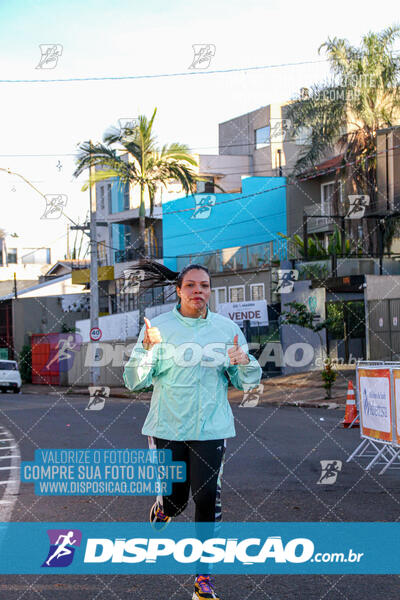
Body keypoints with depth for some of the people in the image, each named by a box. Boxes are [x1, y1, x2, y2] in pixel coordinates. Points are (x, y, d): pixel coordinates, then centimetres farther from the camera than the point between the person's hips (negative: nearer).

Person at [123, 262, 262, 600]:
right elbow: (135, 381, -4)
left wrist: (244, 363, -14)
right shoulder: (159, 327, -2)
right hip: (167, 428, -1)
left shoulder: (228, 329, 4)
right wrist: (147, 350, -21)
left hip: (211, 429, 1)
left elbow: (247, 382, 9)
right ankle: (162, 511, 44)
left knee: (207, 499, -6)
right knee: (175, 500, 6)